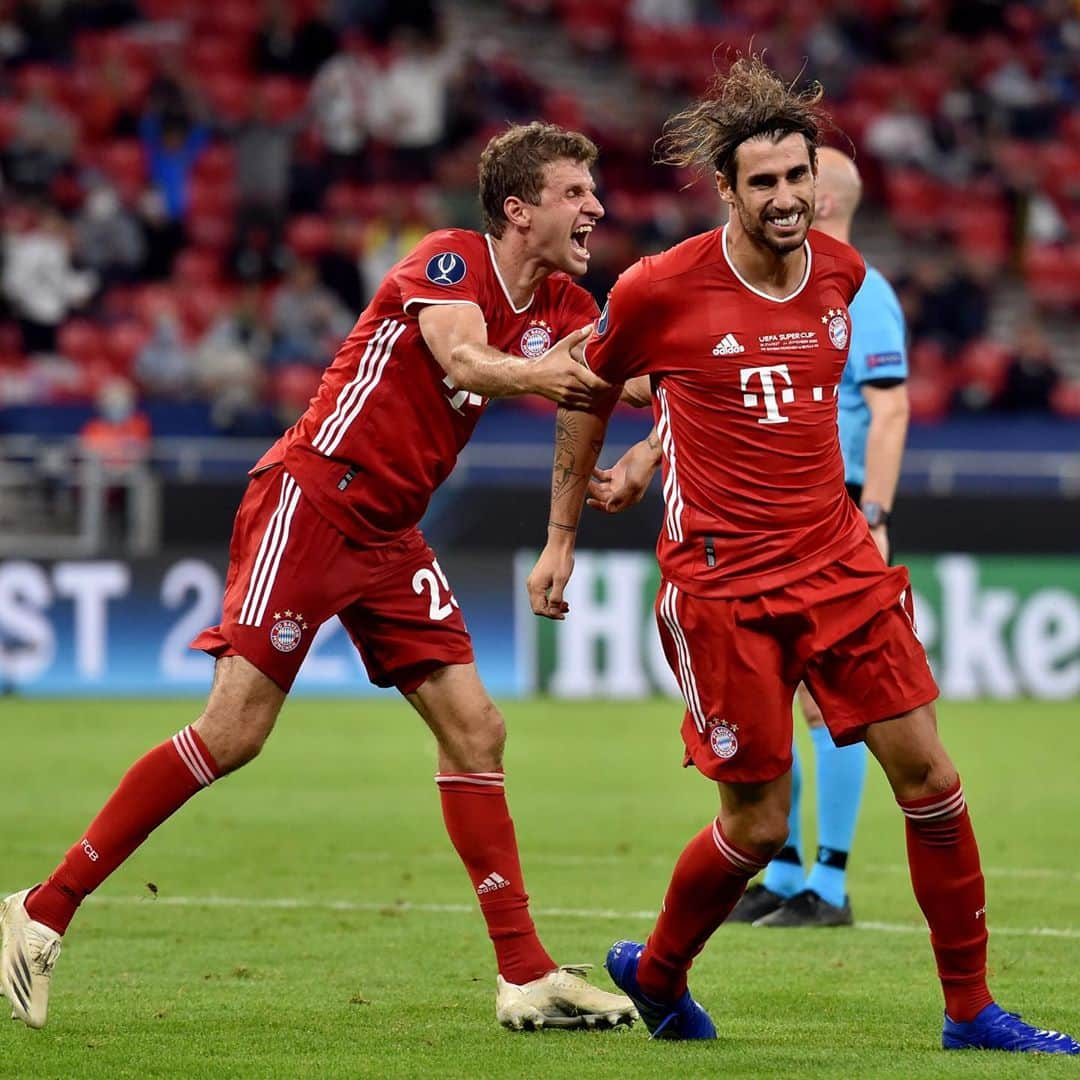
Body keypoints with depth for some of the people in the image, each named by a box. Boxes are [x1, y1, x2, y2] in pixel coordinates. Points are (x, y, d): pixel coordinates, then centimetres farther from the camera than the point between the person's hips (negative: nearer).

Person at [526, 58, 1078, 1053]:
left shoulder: (843, 274, 4)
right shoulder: (663, 289, -9)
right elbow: (590, 392, 8)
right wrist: (562, 538, 13)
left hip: (836, 561, 5)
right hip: (721, 585, -5)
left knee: (928, 775, -2)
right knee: (758, 827, -3)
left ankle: (971, 1010, 9)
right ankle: (654, 974, 25)